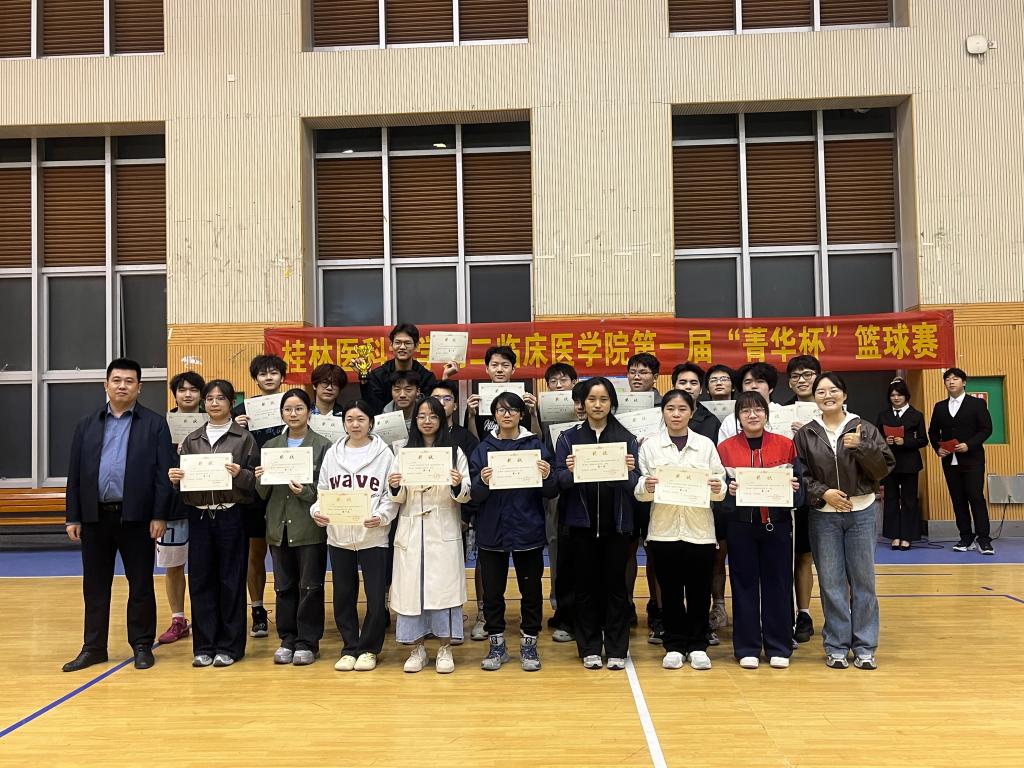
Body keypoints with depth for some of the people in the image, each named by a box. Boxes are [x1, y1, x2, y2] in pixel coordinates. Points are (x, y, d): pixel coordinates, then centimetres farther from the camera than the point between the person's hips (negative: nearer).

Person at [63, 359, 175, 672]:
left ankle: (142, 646, 16)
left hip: (136, 517, -3)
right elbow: (75, 474, 9)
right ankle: (93, 647, 21)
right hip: (95, 516, 3)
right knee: (95, 585, 10)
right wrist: (73, 517, 4)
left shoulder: (155, 424, 1)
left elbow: (163, 474, -4)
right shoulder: (87, 425, 10)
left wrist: (160, 515, -10)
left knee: (141, 584, 5)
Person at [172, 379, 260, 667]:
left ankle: (229, 646, 11)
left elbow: (256, 481, -1)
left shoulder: (244, 438, 2)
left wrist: (239, 475, -20)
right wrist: (174, 478, -7)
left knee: (231, 581, 1)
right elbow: (182, 477, 14)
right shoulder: (191, 440, 12)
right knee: (201, 580, 4)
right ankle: (204, 646, 14)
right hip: (199, 516, 3)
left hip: (231, 516, -3)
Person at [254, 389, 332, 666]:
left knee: (310, 587, 3)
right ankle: (288, 639, 21)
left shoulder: (323, 445, -2)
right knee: (284, 587, 11)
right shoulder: (271, 446, 10)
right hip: (279, 527, 4)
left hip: (310, 527, -4)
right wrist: (260, 480, -9)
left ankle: (307, 642, 13)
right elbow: (263, 494, 11)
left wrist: (306, 492, -20)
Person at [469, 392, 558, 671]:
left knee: (531, 590, 7)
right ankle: (496, 645, 22)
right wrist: (483, 483, -23)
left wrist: (546, 478, -20)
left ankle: (529, 644, 22)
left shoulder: (536, 446, 1)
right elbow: (475, 496, -2)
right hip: (492, 532, 1)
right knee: (492, 591, 7)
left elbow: (551, 493, 1)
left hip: (528, 531, -1)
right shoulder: (483, 449, 3)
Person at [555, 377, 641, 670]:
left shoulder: (626, 438, 5)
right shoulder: (568, 438, 5)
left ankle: (616, 649, 14)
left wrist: (629, 471, -21)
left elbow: (634, 485, -1)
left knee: (616, 585, 4)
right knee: (586, 586, 6)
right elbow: (560, 483, -1)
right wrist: (569, 471, -22)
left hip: (616, 522, 0)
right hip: (582, 523, 0)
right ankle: (590, 648, 17)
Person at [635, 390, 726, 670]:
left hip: (700, 530, 0)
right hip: (664, 529, 0)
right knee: (670, 591, 6)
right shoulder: (650, 445, 4)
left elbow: (720, 485, 4)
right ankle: (674, 646, 18)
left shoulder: (706, 444, 6)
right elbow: (639, 491, 1)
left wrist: (718, 488, -18)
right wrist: (646, 487, -20)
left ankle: (698, 646, 18)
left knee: (699, 591, 5)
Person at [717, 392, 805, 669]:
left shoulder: (785, 445, 4)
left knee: (778, 583, 5)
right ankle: (747, 648, 14)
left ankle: (779, 648, 17)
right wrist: (728, 490, -17)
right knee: (744, 584, 4)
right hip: (741, 524, 0)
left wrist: (794, 488, -13)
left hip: (777, 523, 1)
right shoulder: (726, 448, 2)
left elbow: (799, 481, 7)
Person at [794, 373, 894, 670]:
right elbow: (799, 475, 0)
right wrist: (822, 493, -14)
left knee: (863, 581, 6)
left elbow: (885, 467, -3)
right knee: (831, 583, 5)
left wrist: (861, 447, -17)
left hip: (862, 512, 0)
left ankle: (864, 647, 16)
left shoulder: (864, 429, 2)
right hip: (823, 516, 0)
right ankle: (836, 647, 15)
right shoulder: (806, 434, 3)